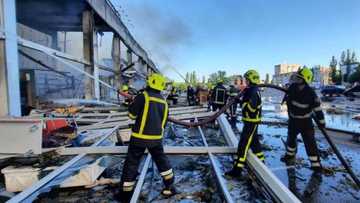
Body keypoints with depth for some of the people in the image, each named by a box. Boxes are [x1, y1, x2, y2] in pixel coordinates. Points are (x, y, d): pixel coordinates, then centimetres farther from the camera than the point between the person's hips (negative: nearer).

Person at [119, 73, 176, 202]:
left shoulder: (143, 97, -13)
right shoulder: (164, 102, 6)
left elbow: (132, 114, -7)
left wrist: (135, 102, 12)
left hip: (140, 136, -5)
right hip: (156, 137, 5)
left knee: (131, 163, 8)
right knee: (161, 160, 21)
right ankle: (170, 187, 29)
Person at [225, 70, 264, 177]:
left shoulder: (254, 92, -20)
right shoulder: (251, 90, 11)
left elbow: (250, 107, -29)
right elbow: (248, 103, 20)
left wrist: (242, 102, -18)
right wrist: (240, 101, 5)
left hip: (252, 121, -10)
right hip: (251, 121, 10)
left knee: (243, 144, -10)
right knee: (254, 141, 23)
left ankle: (237, 169, -7)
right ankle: (260, 160, 40)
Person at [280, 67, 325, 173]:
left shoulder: (310, 93, -23)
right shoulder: (293, 87, -9)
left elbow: (317, 108, -17)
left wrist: (321, 121, -13)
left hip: (305, 121, -5)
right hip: (293, 119, 6)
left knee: (310, 142, -5)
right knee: (291, 138, 20)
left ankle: (316, 164, 7)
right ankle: (290, 155, 42)